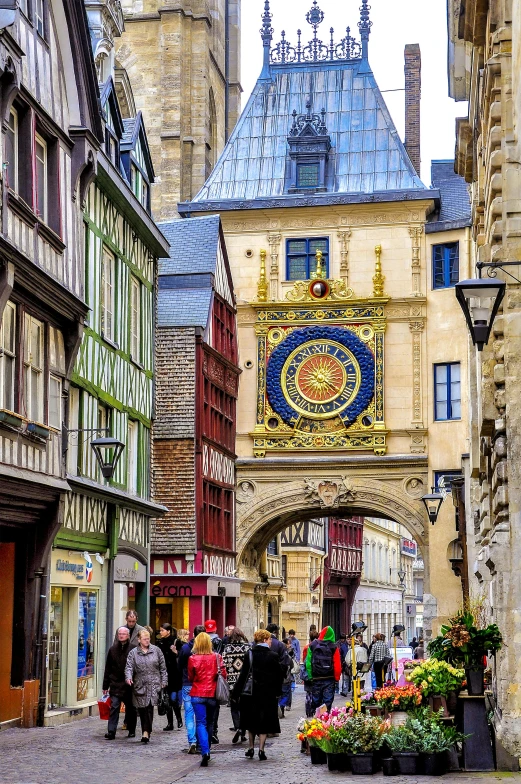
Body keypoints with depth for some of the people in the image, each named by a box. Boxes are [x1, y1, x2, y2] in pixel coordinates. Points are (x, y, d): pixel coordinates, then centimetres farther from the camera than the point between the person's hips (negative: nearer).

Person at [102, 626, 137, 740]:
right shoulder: (113, 649, 7)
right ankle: (111, 731, -9)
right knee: (114, 707, -6)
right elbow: (108, 669, 10)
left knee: (131, 708, 10)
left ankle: (131, 730, 22)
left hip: (129, 685, -2)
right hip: (115, 684, 2)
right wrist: (106, 685, 8)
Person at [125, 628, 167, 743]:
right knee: (141, 709, 4)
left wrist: (164, 681, 7)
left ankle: (146, 731, -19)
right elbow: (129, 667, -3)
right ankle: (146, 731, 15)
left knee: (149, 707, -15)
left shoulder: (156, 650, 8)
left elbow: (163, 667, 12)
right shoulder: (133, 653, 7)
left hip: (153, 684, -1)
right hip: (140, 685, 1)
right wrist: (128, 677, -22)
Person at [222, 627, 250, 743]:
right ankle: (243, 733, 12)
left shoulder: (227, 648, -2)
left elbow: (224, 664, -5)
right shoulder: (248, 647, -1)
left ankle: (237, 728, -13)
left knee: (234, 708, 9)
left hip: (232, 682, -1)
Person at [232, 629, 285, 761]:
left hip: (251, 693, 2)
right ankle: (261, 749, -3)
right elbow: (279, 674, -3)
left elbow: (243, 675, -3)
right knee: (264, 721, 4)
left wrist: (236, 694, 1)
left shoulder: (249, 655, -3)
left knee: (251, 721, 17)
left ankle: (251, 748, 20)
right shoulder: (273, 656, -9)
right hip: (268, 694, -2)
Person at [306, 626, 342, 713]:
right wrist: (337, 678, 1)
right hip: (329, 678, -2)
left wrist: (310, 676, 4)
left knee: (316, 702, 12)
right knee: (327, 702, 1)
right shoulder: (333, 647, -5)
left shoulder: (312, 645, 2)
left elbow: (308, 663, -1)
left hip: (315, 678, 2)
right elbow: (337, 665, -9)